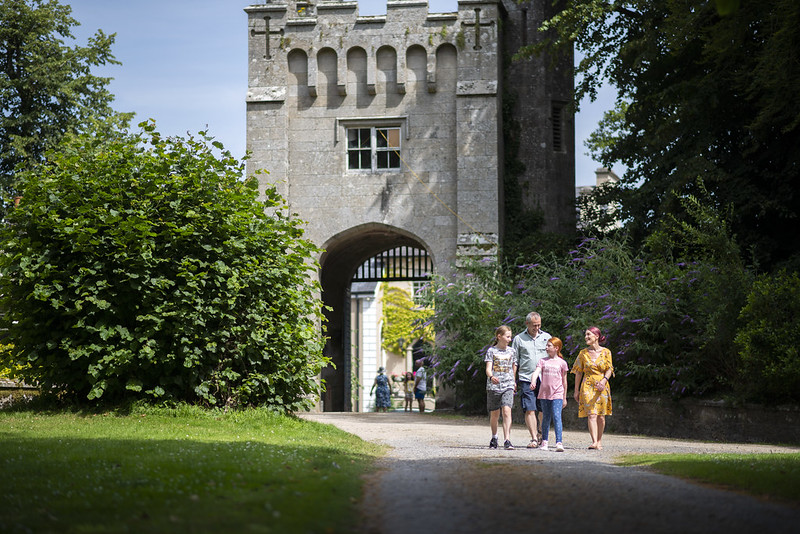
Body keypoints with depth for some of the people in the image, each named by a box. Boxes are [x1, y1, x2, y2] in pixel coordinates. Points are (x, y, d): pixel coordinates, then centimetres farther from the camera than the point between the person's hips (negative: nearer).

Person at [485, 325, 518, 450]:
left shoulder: (512, 351, 9)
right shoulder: (491, 351, 0)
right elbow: (488, 369, -9)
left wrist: (513, 381, 22)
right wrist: (491, 377, -29)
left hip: (508, 386, 1)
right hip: (493, 386, -1)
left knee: (507, 410, -17)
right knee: (494, 414, 8)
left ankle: (507, 440, -21)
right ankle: (494, 438, 31)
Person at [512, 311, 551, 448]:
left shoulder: (546, 337, 11)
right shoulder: (519, 339, 7)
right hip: (526, 379, -2)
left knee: (543, 410, 5)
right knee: (529, 410, -9)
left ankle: (541, 433, 27)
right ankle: (534, 439, -10)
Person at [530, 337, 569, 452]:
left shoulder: (562, 363, 3)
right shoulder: (543, 361, 8)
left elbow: (564, 381, 9)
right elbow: (536, 372, -6)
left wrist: (564, 398, 11)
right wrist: (533, 382, -28)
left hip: (557, 394, -2)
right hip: (544, 394, 3)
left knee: (556, 417, -14)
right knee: (546, 418, 11)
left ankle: (559, 443, -19)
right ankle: (544, 441, 22)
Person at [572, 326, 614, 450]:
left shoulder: (606, 352, 4)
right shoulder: (583, 353, 7)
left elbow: (609, 370, 1)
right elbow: (578, 372, 10)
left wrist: (604, 380, -18)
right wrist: (576, 391, 8)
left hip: (602, 387, 0)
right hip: (588, 386, 0)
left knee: (601, 415, 2)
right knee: (592, 414, -13)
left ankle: (599, 441, 16)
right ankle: (594, 442, -22)